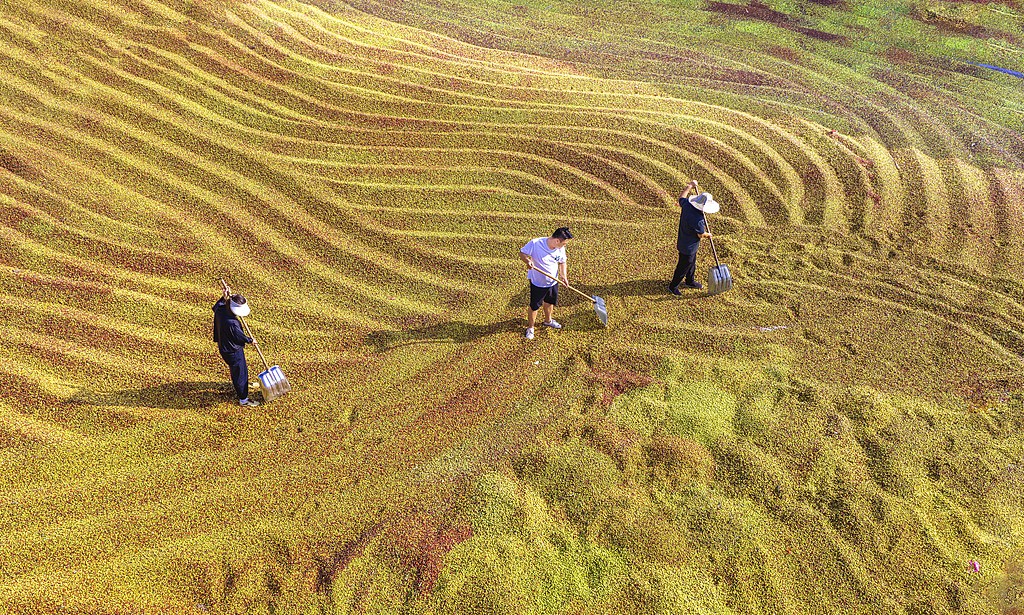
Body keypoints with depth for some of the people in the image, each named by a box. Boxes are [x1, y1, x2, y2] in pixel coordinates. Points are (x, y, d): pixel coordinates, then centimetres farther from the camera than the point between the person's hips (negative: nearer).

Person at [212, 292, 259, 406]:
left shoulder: (220, 310, -14)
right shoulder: (232, 324, -39)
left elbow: (215, 307, 14)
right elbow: (241, 337, -21)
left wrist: (224, 298, 4)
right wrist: (250, 340, -1)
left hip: (224, 347, 9)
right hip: (233, 352, -9)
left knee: (236, 370, 34)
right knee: (240, 374, 10)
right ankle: (243, 399, 28)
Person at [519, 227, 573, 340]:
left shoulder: (560, 248, -13)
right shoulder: (535, 244, -29)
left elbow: (562, 262, 3)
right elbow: (522, 253, -16)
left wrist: (563, 276, -11)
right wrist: (527, 261, -36)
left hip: (553, 281, 5)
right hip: (538, 282, -5)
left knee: (550, 302, 26)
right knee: (534, 306, 9)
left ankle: (548, 320, 52)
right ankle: (530, 327, 31)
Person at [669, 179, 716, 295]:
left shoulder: (686, 205, -16)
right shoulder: (697, 220, -36)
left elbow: (681, 197, 10)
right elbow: (701, 234, -17)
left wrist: (689, 187, 18)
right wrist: (708, 235, 5)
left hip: (684, 241, 9)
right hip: (688, 247, -9)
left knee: (692, 263, 28)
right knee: (683, 266, 11)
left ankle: (689, 281, 49)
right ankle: (673, 286, 29)